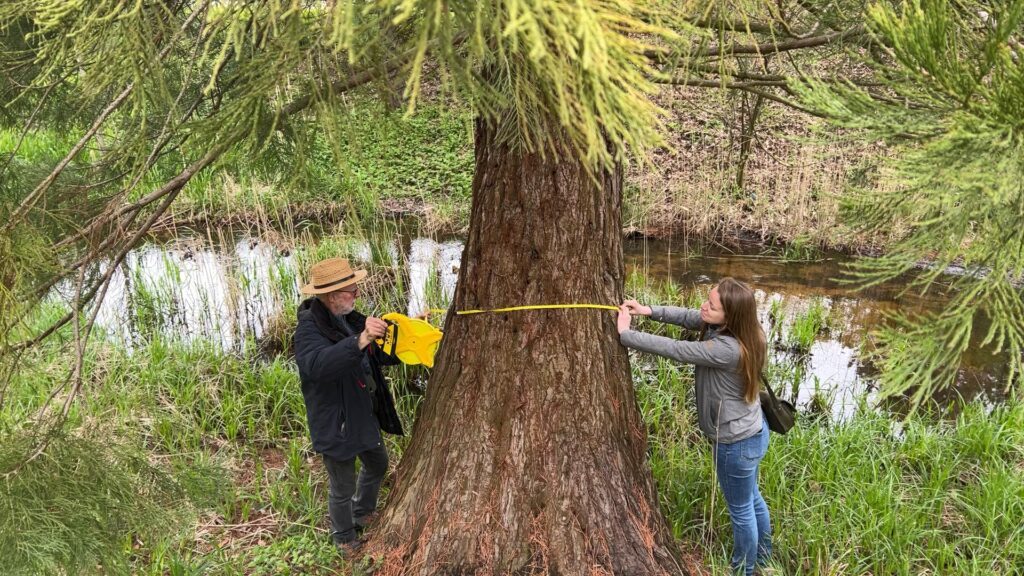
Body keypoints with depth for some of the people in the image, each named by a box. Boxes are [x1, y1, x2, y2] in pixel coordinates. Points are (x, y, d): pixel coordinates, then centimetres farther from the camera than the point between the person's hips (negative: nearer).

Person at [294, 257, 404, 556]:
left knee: (377, 464, 27)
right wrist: (360, 340, -56)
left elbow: (381, 355, 13)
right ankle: (345, 538, 36)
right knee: (343, 489, 10)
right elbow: (318, 364, -46)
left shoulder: (350, 318, 1)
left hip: (365, 416, 8)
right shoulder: (309, 329, -25)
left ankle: (363, 514, 53)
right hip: (336, 424, -8)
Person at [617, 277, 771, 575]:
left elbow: (674, 349, -33)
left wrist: (625, 334, -24)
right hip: (751, 432, 9)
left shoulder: (727, 349, -37)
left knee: (741, 510, 15)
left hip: (737, 443, -9)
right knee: (751, 499, 30)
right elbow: (688, 316, 0)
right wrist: (650, 310, -15)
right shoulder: (724, 326, -10)